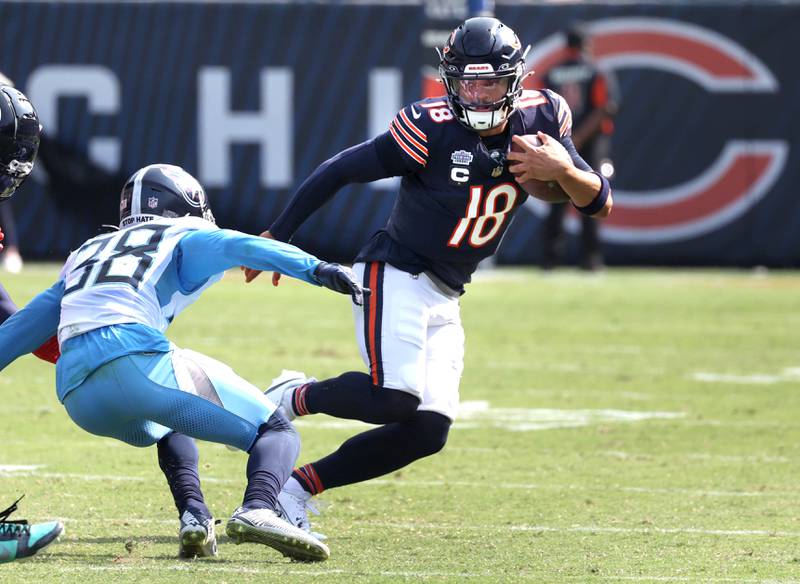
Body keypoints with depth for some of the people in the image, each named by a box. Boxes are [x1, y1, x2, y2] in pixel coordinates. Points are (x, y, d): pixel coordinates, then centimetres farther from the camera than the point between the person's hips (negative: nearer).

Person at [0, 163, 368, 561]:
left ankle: (193, 515, 8)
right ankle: (256, 510, -30)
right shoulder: (185, 238, 19)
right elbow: (242, 247, -3)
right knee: (278, 432, 2)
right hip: (134, 359, -6)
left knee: (169, 432, 37)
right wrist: (316, 269, -15)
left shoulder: (89, 253, 35)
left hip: (76, 395, 6)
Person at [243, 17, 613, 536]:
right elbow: (341, 171, -9)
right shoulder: (431, 128, -18)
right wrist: (278, 236, -4)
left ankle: (297, 488, 7)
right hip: (396, 274, -6)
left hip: (445, 298, 7)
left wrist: (565, 171, -23)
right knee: (395, 395, -26)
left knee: (427, 432, -3)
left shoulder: (542, 118, -2)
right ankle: (294, 398, 1)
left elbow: (600, 204, 0)